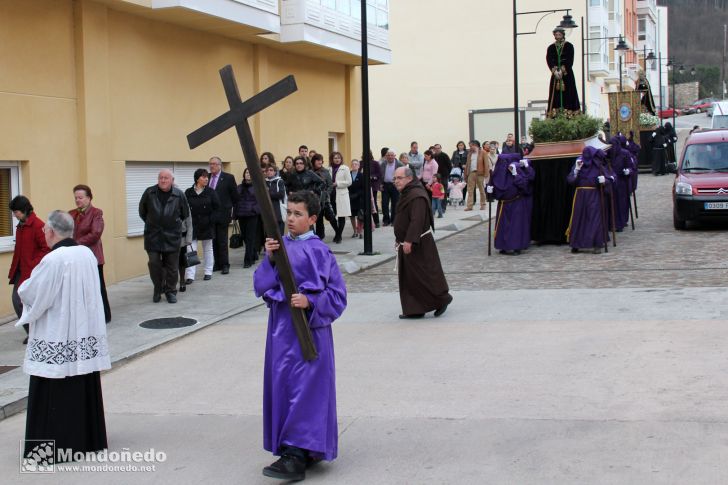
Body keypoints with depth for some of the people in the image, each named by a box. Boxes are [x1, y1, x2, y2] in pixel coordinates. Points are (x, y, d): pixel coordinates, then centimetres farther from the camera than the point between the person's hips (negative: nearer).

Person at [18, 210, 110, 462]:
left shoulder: (52, 260, -19)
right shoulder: (88, 254, 1)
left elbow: (30, 294, -14)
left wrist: (24, 286, 10)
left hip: (56, 342, -7)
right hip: (86, 336, 7)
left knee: (56, 393, 3)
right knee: (85, 389, 16)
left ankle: (57, 444, 8)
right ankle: (89, 438, 26)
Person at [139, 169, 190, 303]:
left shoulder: (179, 195, -6)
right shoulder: (149, 193, -4)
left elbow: (185, 214, 8)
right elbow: (142, 211, 11)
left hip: (172, 236, 0)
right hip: (153, 236, 0)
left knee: (172, 266, 4)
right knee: (154, 263, -4)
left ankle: (171, 291, 19)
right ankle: (158, 290, 15)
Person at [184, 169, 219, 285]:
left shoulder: (211, 192, 0)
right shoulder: (188, 192, -2)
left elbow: (216, 206, 1)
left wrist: (210, 219, -5)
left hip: (207, 226, 1)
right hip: (192, 225, -1)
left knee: (207, 249, 12)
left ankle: (208, 272, 23)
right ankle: (189, 275, -10)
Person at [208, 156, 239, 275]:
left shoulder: (228, 178, -4)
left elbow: (235, 196, 2)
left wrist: (229, 208, 7)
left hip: (222, 214, -4)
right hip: (210, 215, 4)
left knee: (222, 241, 0)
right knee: (213, 241, 7)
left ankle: (225, 265, 7)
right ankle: (217, 264, 15)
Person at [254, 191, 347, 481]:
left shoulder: (319, 252, -8)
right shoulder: (280, 245, 6)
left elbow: (337, 295, -6)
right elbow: (260, 287, 1)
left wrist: (310, 301, -21)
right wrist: (269, 259, -13)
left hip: (309, 329, -6)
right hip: (281, 328, 6)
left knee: (305, 387, -6)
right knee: (282, 386, 10)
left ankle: (297, 456, -5)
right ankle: (308, 448, 24)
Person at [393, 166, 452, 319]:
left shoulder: (417, 196, -20)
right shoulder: (407, 194, 14)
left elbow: (417, 220, -27)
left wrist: (409, 241, -31)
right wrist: (400, 240, 21)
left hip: (418, 245, -10)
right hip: (407, 243, 10)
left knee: (424, 275, -2)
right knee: (408, 279, 10)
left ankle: (443, 299, 15)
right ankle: (414, 310, 15)